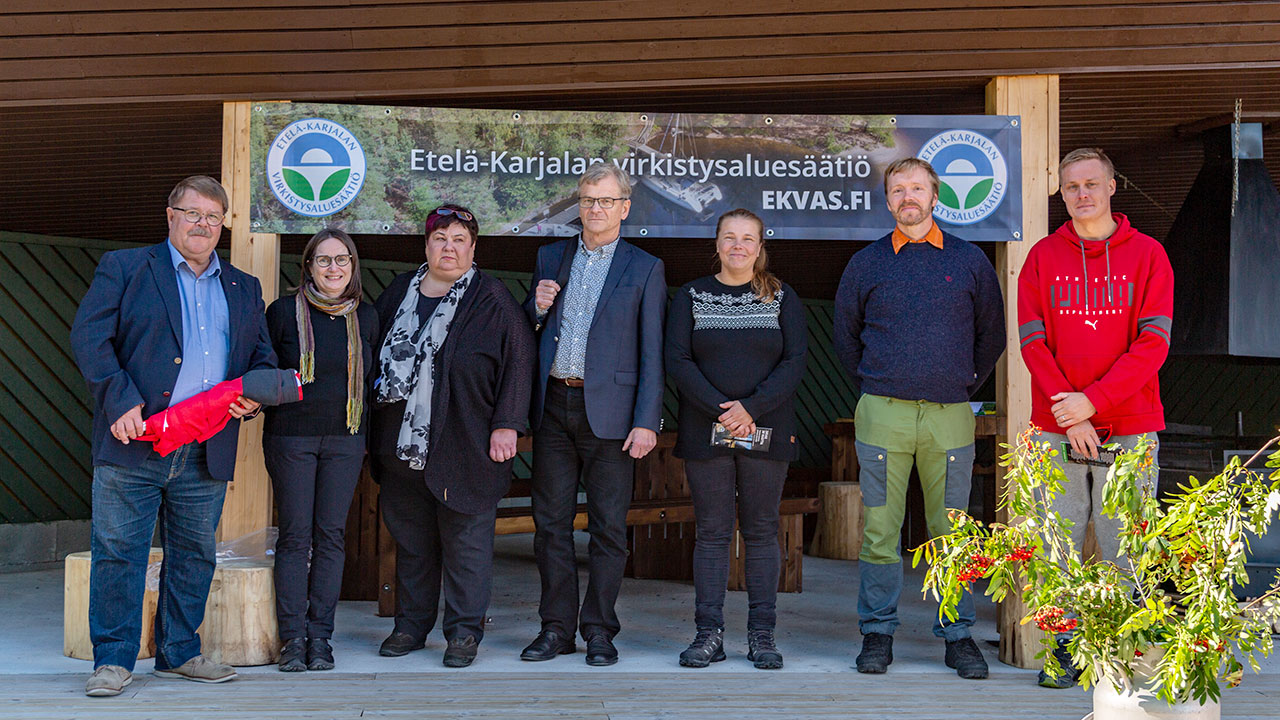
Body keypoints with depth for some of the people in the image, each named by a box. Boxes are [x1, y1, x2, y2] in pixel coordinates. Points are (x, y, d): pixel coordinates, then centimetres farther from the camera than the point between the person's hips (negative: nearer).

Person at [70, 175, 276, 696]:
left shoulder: (244, 288, 18)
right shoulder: (123, 268, 6)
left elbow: (263, 356, 22)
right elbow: (89, 336, -3)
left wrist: (254, 394, 0)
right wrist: (120, 400, -15)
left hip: (207, 453, 4)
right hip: (134, 441, -4)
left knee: (194, 556, 10)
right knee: (118, 551, -1)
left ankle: (179, 653, 23)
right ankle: (114, 659, 10)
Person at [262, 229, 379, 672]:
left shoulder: (365, 317, 9)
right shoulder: (284, 311, 0)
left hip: (345, 439, 2)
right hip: (290, 437, -2)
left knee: (331, 535, 2)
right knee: (295, 535, -2)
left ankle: (320, 636, 9)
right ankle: (293, 638, 5)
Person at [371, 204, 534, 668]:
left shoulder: (492, 300, -3)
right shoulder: (399, 292, 12)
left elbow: (518, 360, -7)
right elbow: (373, 355, 17)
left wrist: (506, 425, -13)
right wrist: (369, 430, 12)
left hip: (464, 445, -5)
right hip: (401, 443, 5)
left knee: (465, 538, 1)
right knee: (410, 537, 13)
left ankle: (464, 631, 11)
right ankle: (411, 625, 25)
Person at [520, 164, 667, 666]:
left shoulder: (644, 269, 3)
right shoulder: (550, 257, 13)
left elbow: (652, 352, -2)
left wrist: (646, 422, -9)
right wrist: (537, 307, -4)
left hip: (608, 410, -3)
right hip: (553, 406, 3)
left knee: (608, 526, 2)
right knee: (551, 522, 7)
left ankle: (599, 630, 13)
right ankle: (557, 627, 18)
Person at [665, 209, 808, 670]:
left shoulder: (781, 298, 8)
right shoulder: (691, 296, 8)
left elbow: (795, 362, -2)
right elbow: (678, 361, -2)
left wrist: (752, 408, -15)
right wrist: (721, 410, -14)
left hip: (766, 432, 0)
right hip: (705, 433, 0)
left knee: (761, 531, 3)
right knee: (712, 532, 1)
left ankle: (762, 635, 9)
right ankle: (709, 634, 6)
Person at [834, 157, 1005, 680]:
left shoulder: (969, 261, 8)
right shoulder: (866, 264, 8)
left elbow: (992, 333, 16)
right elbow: (845, 336, 18)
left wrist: (965, 386, 12)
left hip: (950, 415, 0)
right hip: (883, 415, 0)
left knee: (951, 530, 3)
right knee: (880, 529, 1)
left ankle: (958, 635, 13)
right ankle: (877, 632, 11)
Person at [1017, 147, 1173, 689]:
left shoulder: (1147, 255, 4)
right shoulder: (1042, 257, 8)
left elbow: (1153, 345, -4)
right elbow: (1032, 342, 1)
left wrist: (1092, 400, -15)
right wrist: (1069, 417, -10)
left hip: (1129, 429, -1)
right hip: (1056, 429, 1)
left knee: (1125, 544, 1)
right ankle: (1064, 650, 13)